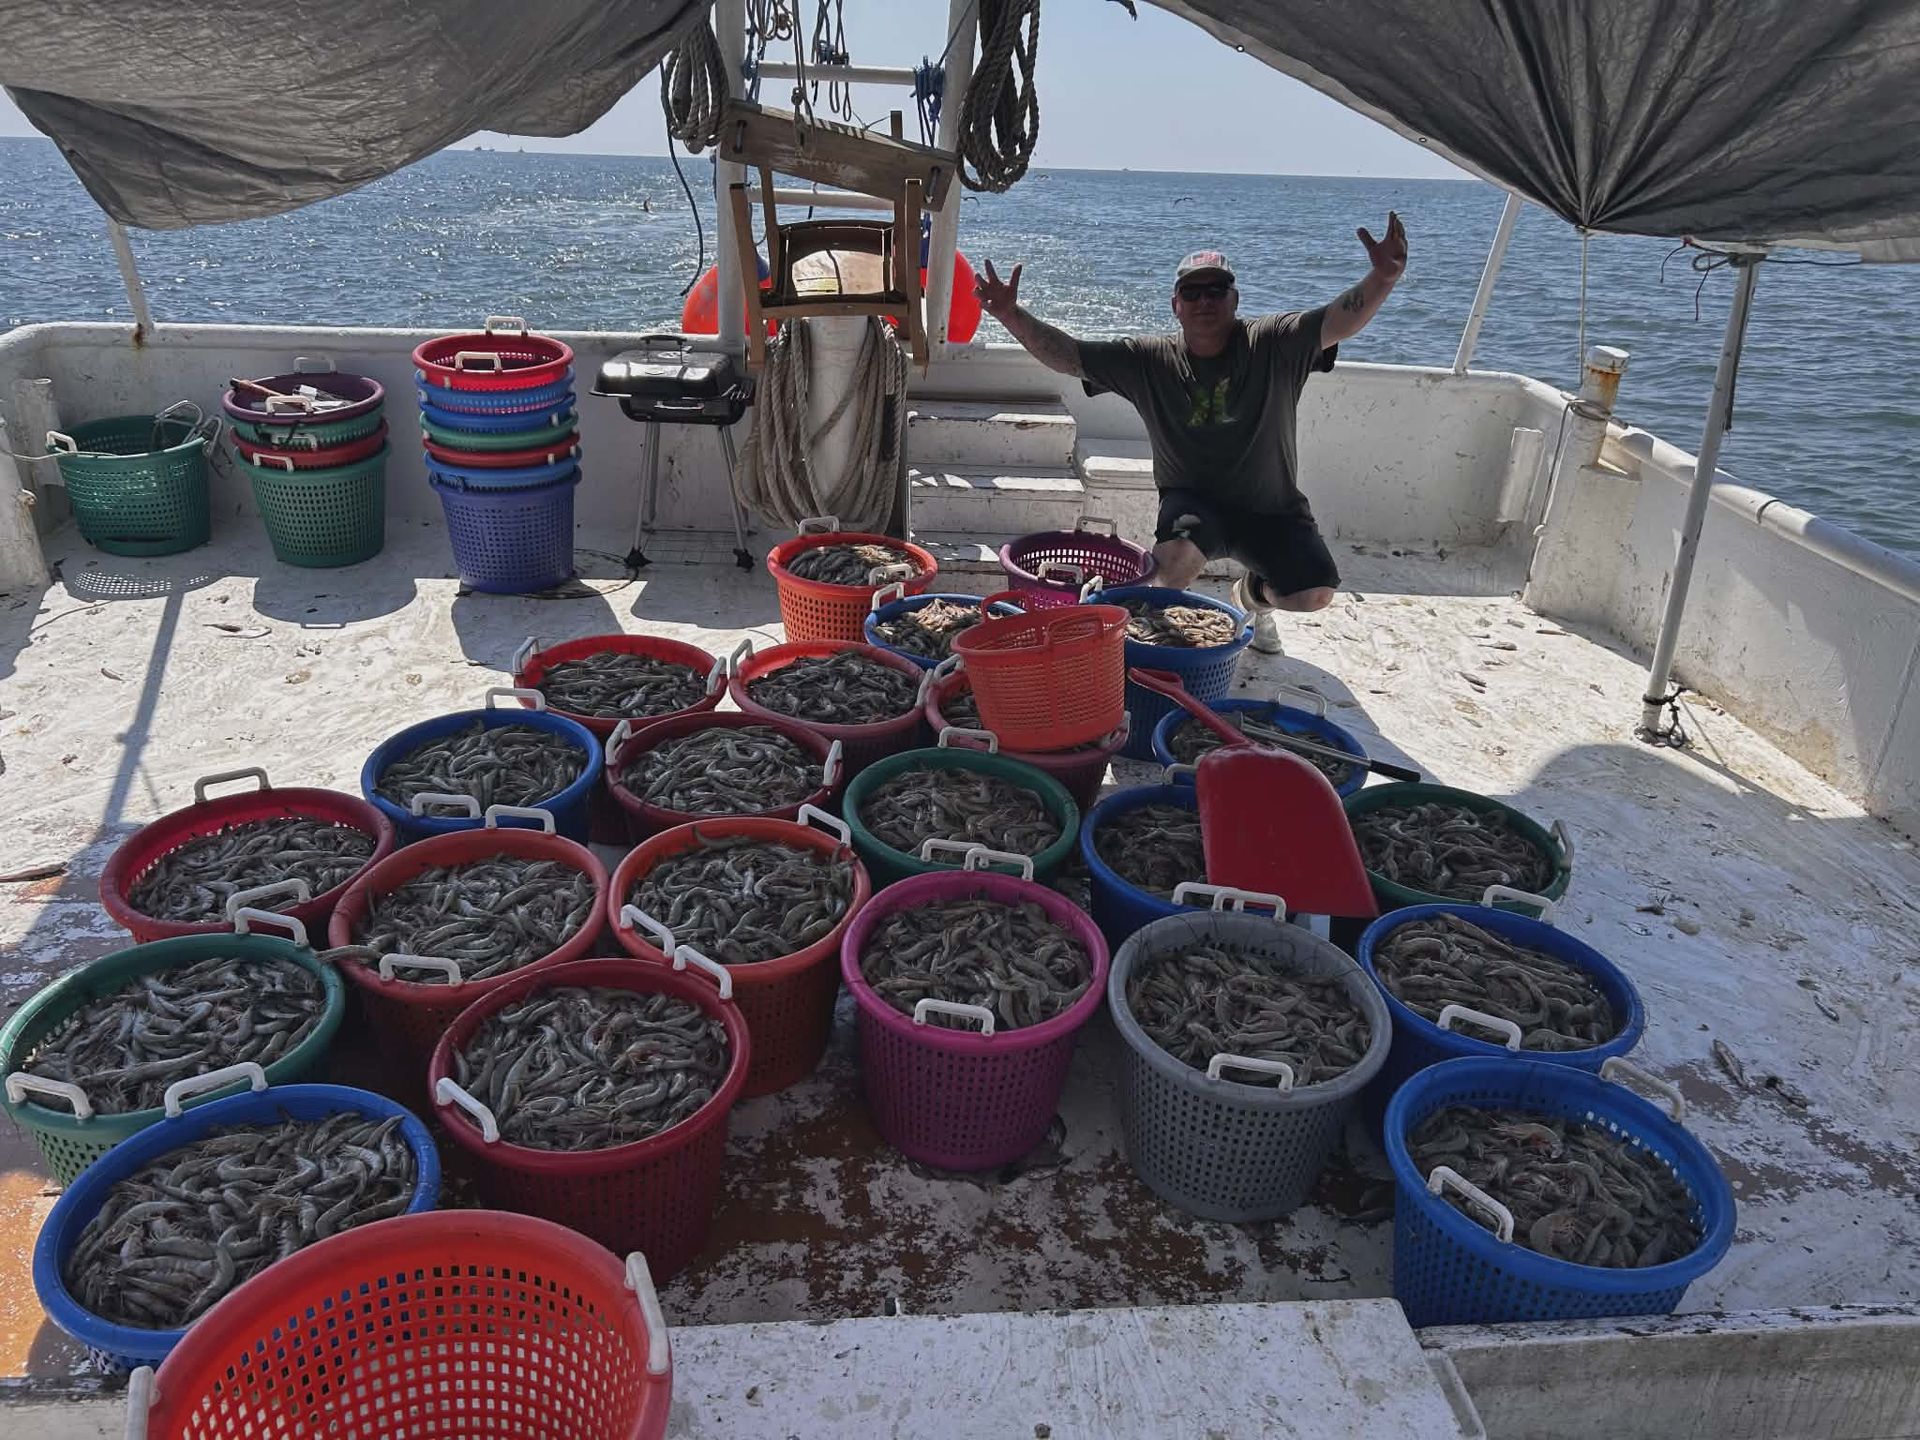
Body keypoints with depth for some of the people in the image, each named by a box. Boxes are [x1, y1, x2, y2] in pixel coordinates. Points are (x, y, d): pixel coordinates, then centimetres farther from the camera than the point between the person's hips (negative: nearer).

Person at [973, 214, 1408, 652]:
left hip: (1271, 510, 1)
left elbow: (1340, 320, -23)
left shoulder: (1274, 343, -8)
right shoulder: (1149, 360, -5)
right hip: (1192, 501, -1)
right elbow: (1067, 356, -9)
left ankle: (1254, 594, 22)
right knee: (1176, 559, -35)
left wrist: (1383, 279, -44)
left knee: (1315, 593, -16)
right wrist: (1012, 316, -24)